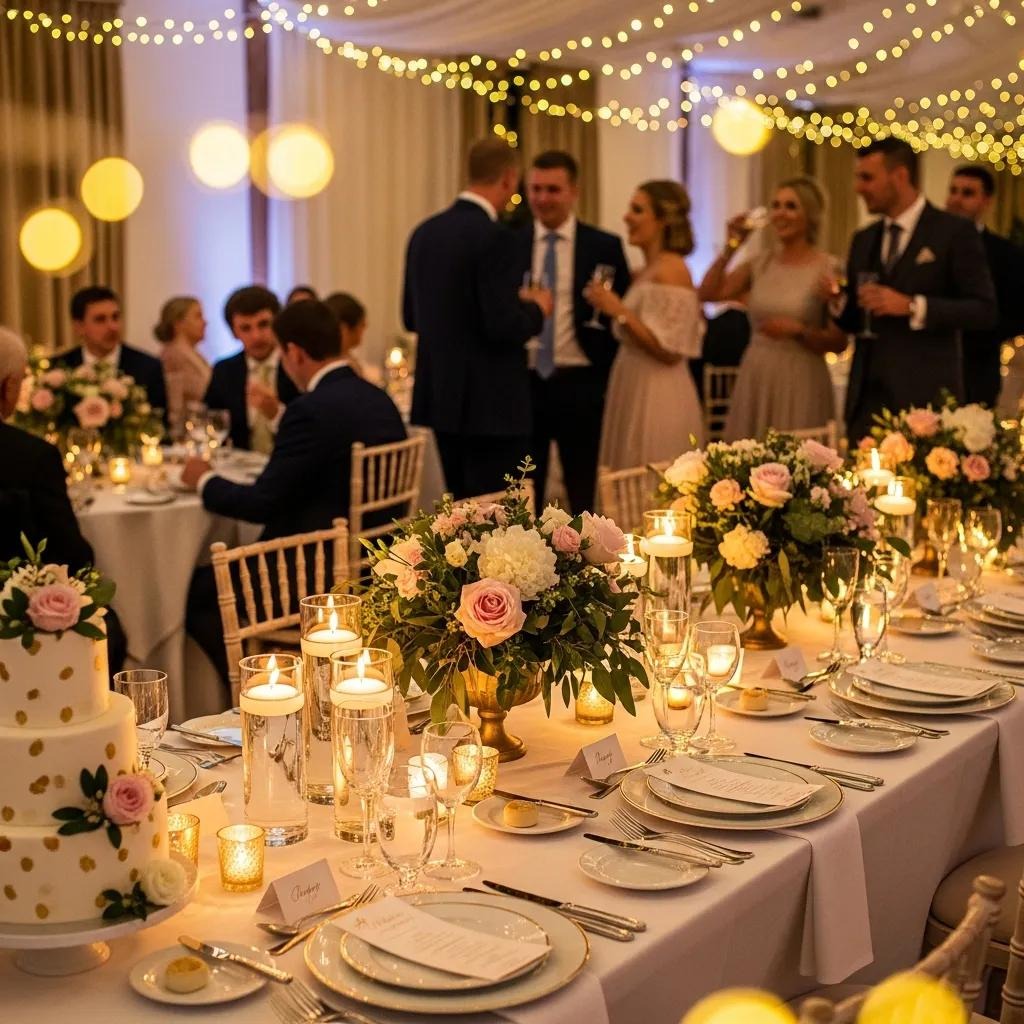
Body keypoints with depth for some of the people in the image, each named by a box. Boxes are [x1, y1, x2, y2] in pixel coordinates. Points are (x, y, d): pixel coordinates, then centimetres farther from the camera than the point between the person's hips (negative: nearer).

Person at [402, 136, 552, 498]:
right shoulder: (493, 237, -16)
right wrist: (536, 308, 1)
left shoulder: (424, 232, 8)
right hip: (490, 403, -8)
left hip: (440, 397, 8)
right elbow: (504, 327, -21)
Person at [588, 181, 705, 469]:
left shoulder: (671, 270, -14)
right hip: (634, 391, 9)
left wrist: (620, 311, -19)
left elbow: (669, 350, -19)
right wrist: (613, 309, 14)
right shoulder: (645, 272, 12)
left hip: (658, 399, -9)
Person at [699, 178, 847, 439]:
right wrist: (731, 247, -2)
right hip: (755, 378, 4)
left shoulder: (827, 268, -5)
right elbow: (708, 294, 0)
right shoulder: (761, 262, 8)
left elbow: (839, 342, -4)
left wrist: (798, 330, -19)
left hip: (800, 383, -4)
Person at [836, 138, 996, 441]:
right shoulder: (863, 240, 16)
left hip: (925, 394, -5)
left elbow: (984, 310, -8)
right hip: (867, 395, 5)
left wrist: (913, 306, -17)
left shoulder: (954, 232, -2)